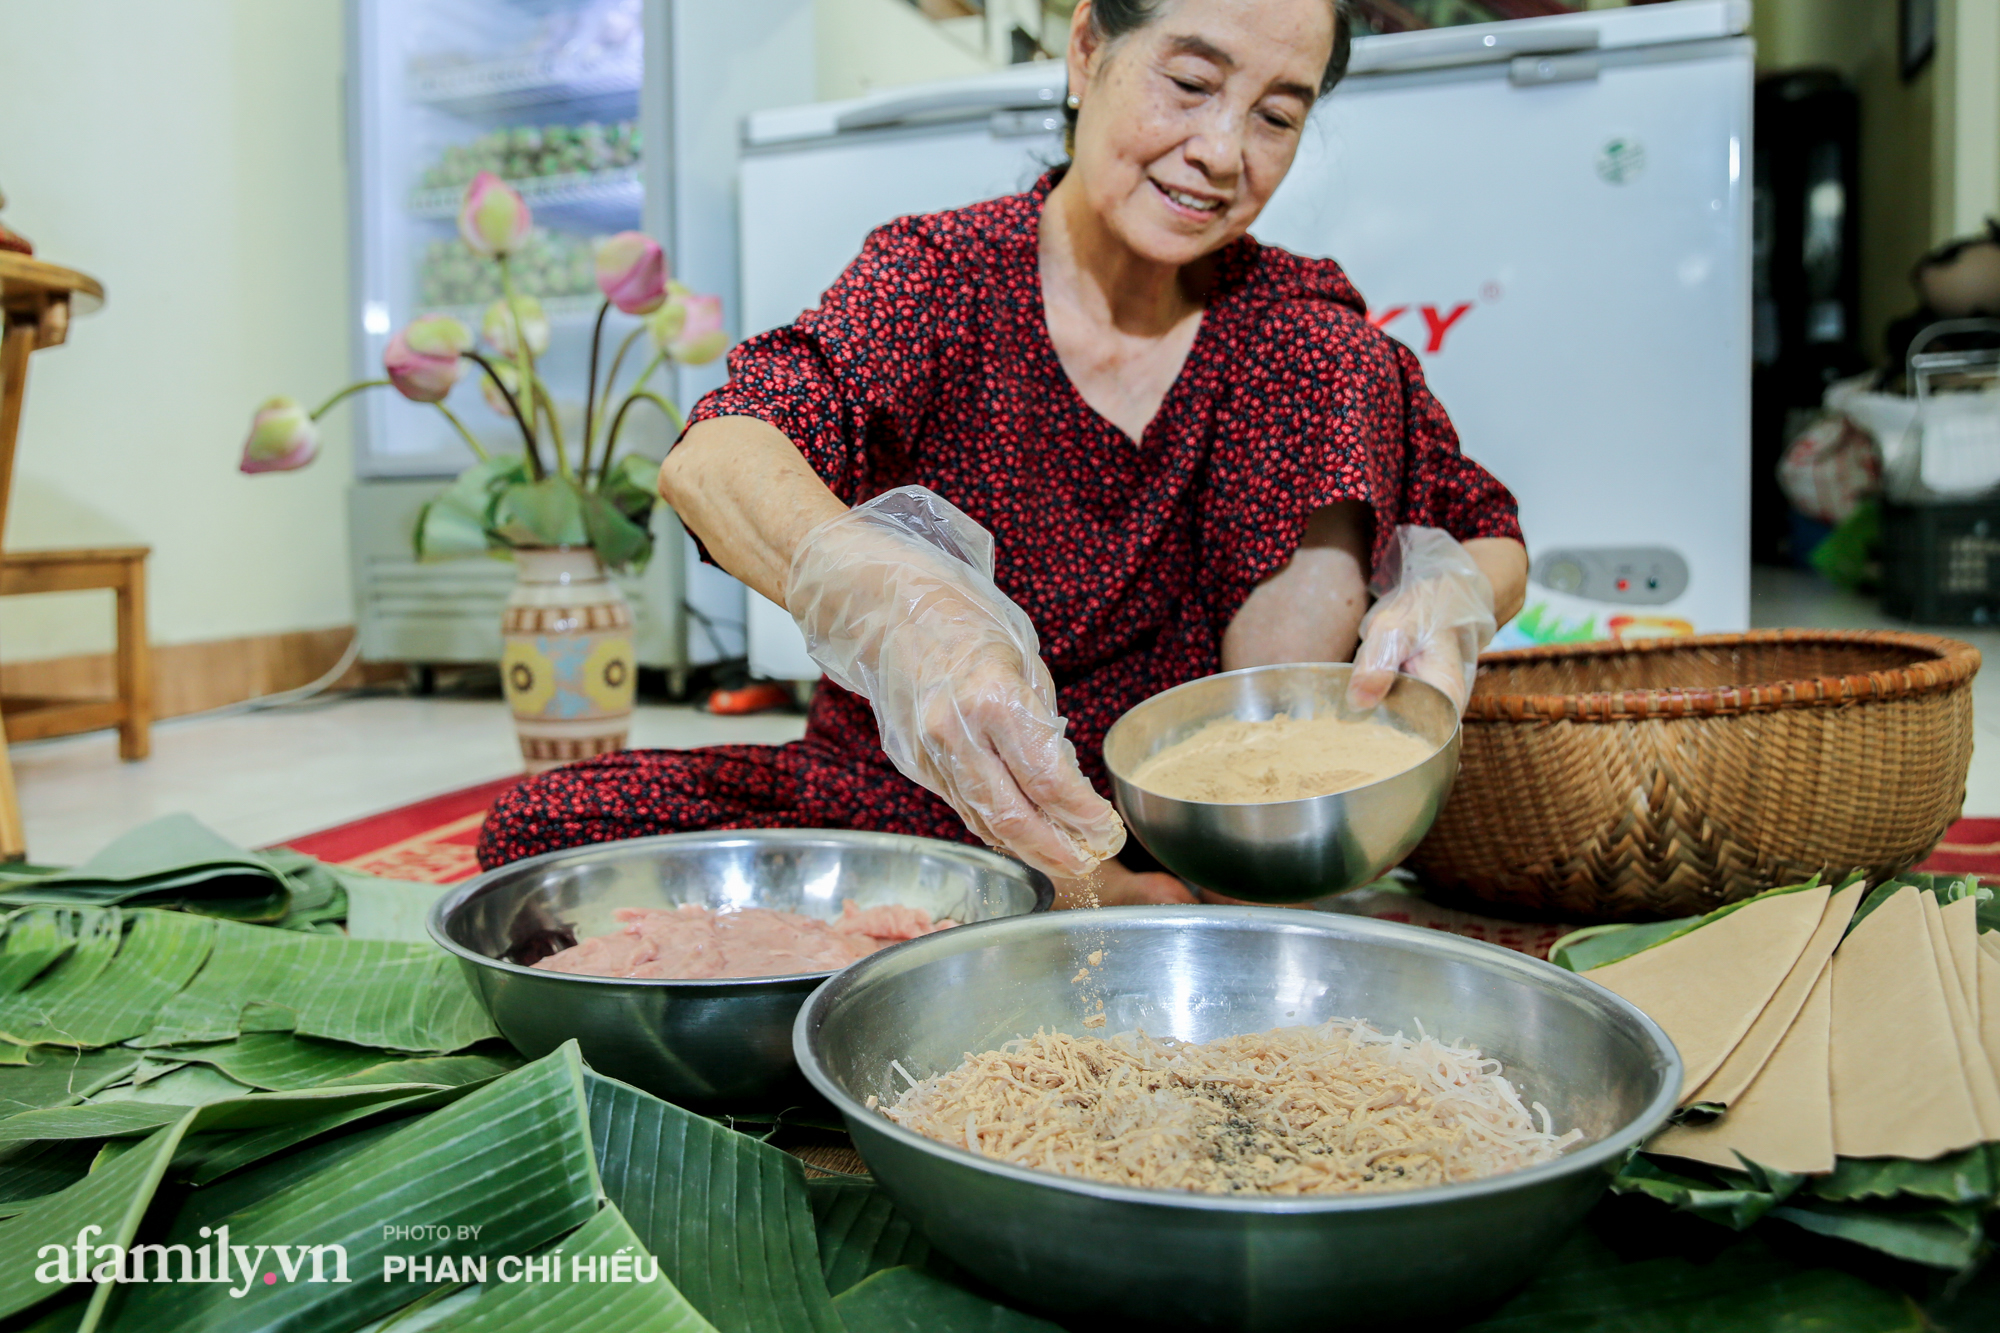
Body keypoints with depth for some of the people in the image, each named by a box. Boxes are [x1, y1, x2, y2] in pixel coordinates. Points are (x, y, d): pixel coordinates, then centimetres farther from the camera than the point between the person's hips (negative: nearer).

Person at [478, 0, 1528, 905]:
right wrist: (898, 605, -48)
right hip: (902, 795, 0)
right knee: (543, 829, -23)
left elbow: (1493, 537, 3)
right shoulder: (942, 274, -7)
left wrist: (1451, 601, -23)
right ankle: (1088, 904, -23)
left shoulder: (1292, 318, 0)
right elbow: (711, 458, -25)